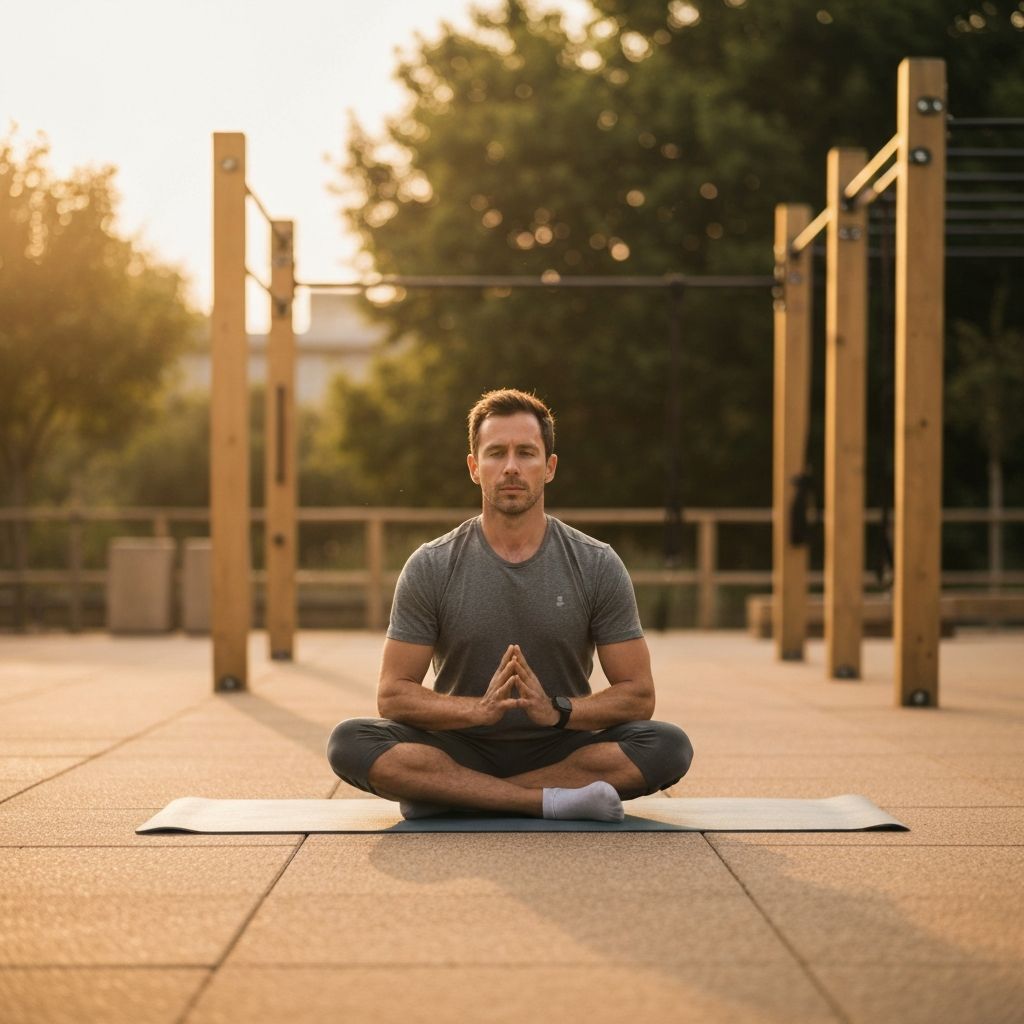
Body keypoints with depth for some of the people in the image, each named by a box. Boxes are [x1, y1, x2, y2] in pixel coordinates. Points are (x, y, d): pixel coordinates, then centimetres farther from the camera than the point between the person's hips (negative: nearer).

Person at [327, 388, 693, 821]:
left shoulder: (597, 566, -3)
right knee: (350, 742, -28)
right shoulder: (430, 568, -4)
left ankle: (449, 795, -22)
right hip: (462, 749, -1)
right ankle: (553, 801, -28)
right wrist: (478, 708, -24)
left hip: (559, 749, 1)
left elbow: (637, 695, -4)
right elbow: (393, 695, -6)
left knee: (668, 746, -28)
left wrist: (557, 710, -23)